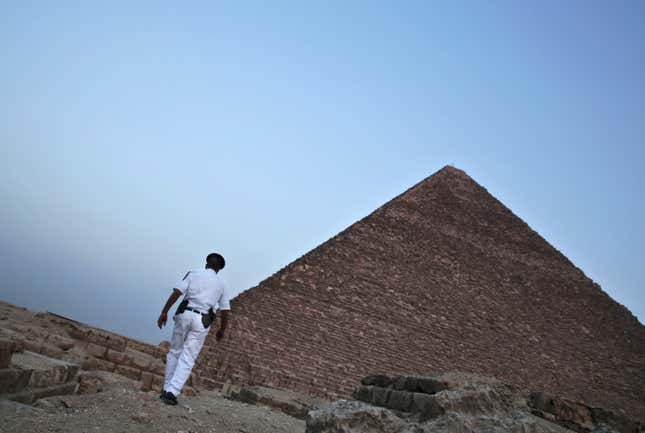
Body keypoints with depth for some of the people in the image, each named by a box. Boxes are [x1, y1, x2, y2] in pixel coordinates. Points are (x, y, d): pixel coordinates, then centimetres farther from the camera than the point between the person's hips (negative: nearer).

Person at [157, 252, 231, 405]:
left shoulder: (193, 274, 9)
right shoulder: (220, 285, 14)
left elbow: (176, 293, -4)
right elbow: (225, 311, 12)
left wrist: (164, 312, -2)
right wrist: (221, 330, 25)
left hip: (185, 314, 0)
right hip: (202, 322, 0)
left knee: (174, 352, 16)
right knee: (187, 359, 2)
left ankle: (166, 389, 18)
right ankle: (172, 392, -10)